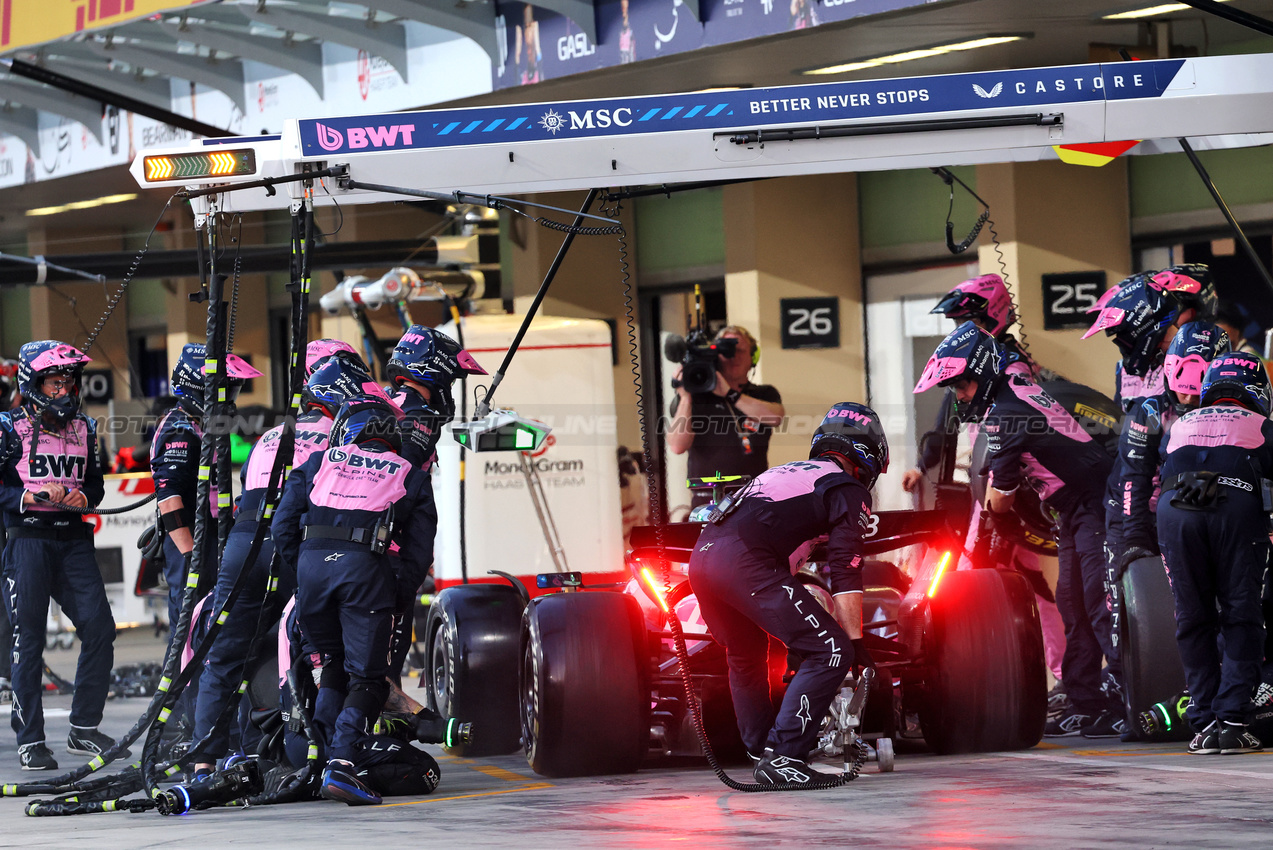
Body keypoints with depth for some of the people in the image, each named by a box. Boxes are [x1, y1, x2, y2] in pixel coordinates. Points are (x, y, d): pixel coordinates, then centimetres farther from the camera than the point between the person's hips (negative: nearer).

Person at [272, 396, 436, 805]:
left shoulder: (319, 462, 23)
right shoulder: (410, 476, 20)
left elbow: (282, 526, 15)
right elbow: (419, 550, 12)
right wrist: (398, 590, 26)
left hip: (312, 562, 2)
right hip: (365, 566, -2)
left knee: (336, 659, 24)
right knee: (366, 675, 2)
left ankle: (329, 738, 11)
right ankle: (342, 764, -14)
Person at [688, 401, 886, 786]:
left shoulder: (789, 472, 34)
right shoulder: (849, 491, 10)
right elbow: (845, 574, 0)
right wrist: (855, 641, 3)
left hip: (702, 554, 9)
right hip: (743, 560, -9)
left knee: (746, 660, 30)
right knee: (830, 652, -7)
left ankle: (763, 753, 38)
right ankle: (782, 758, -13)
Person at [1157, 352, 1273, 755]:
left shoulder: (1180, 426, 33)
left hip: (1174, 509, 2)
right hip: (1235, 506, -2)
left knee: (1193, 619, 9)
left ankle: (1205, 723, 5)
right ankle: (1231, 721, -5)